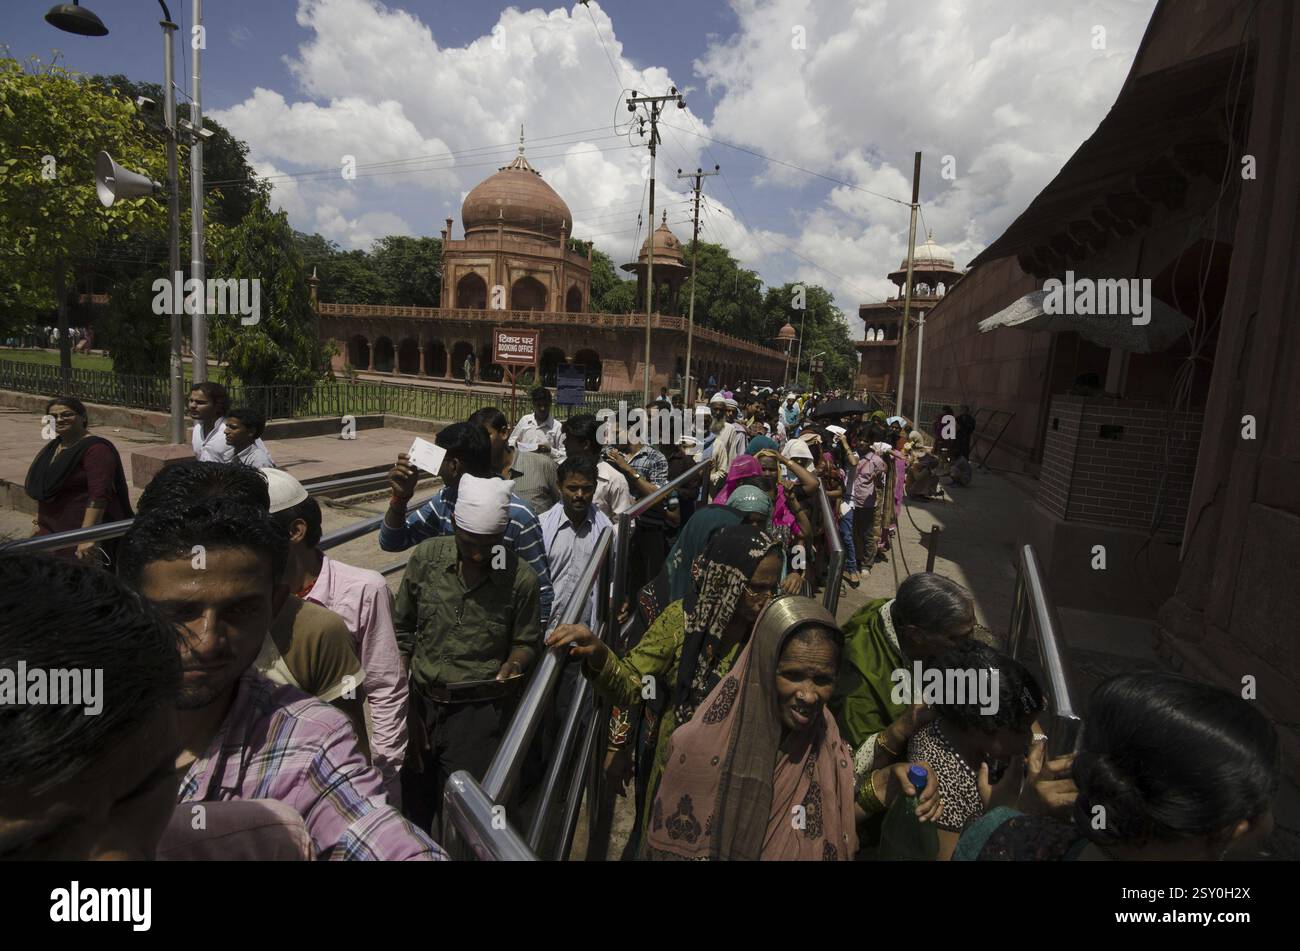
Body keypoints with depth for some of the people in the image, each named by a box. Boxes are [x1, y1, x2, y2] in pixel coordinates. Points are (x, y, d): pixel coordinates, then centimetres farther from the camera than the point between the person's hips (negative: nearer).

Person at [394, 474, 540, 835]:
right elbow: (402, 630, 6)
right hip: (420, 701, 3)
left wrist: (512, 666, -20)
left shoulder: (521, 578, -14)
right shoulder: (426, 557, -7)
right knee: (411, 800, 19)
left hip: (478, 710, -3)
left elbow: (525, 642, 0)